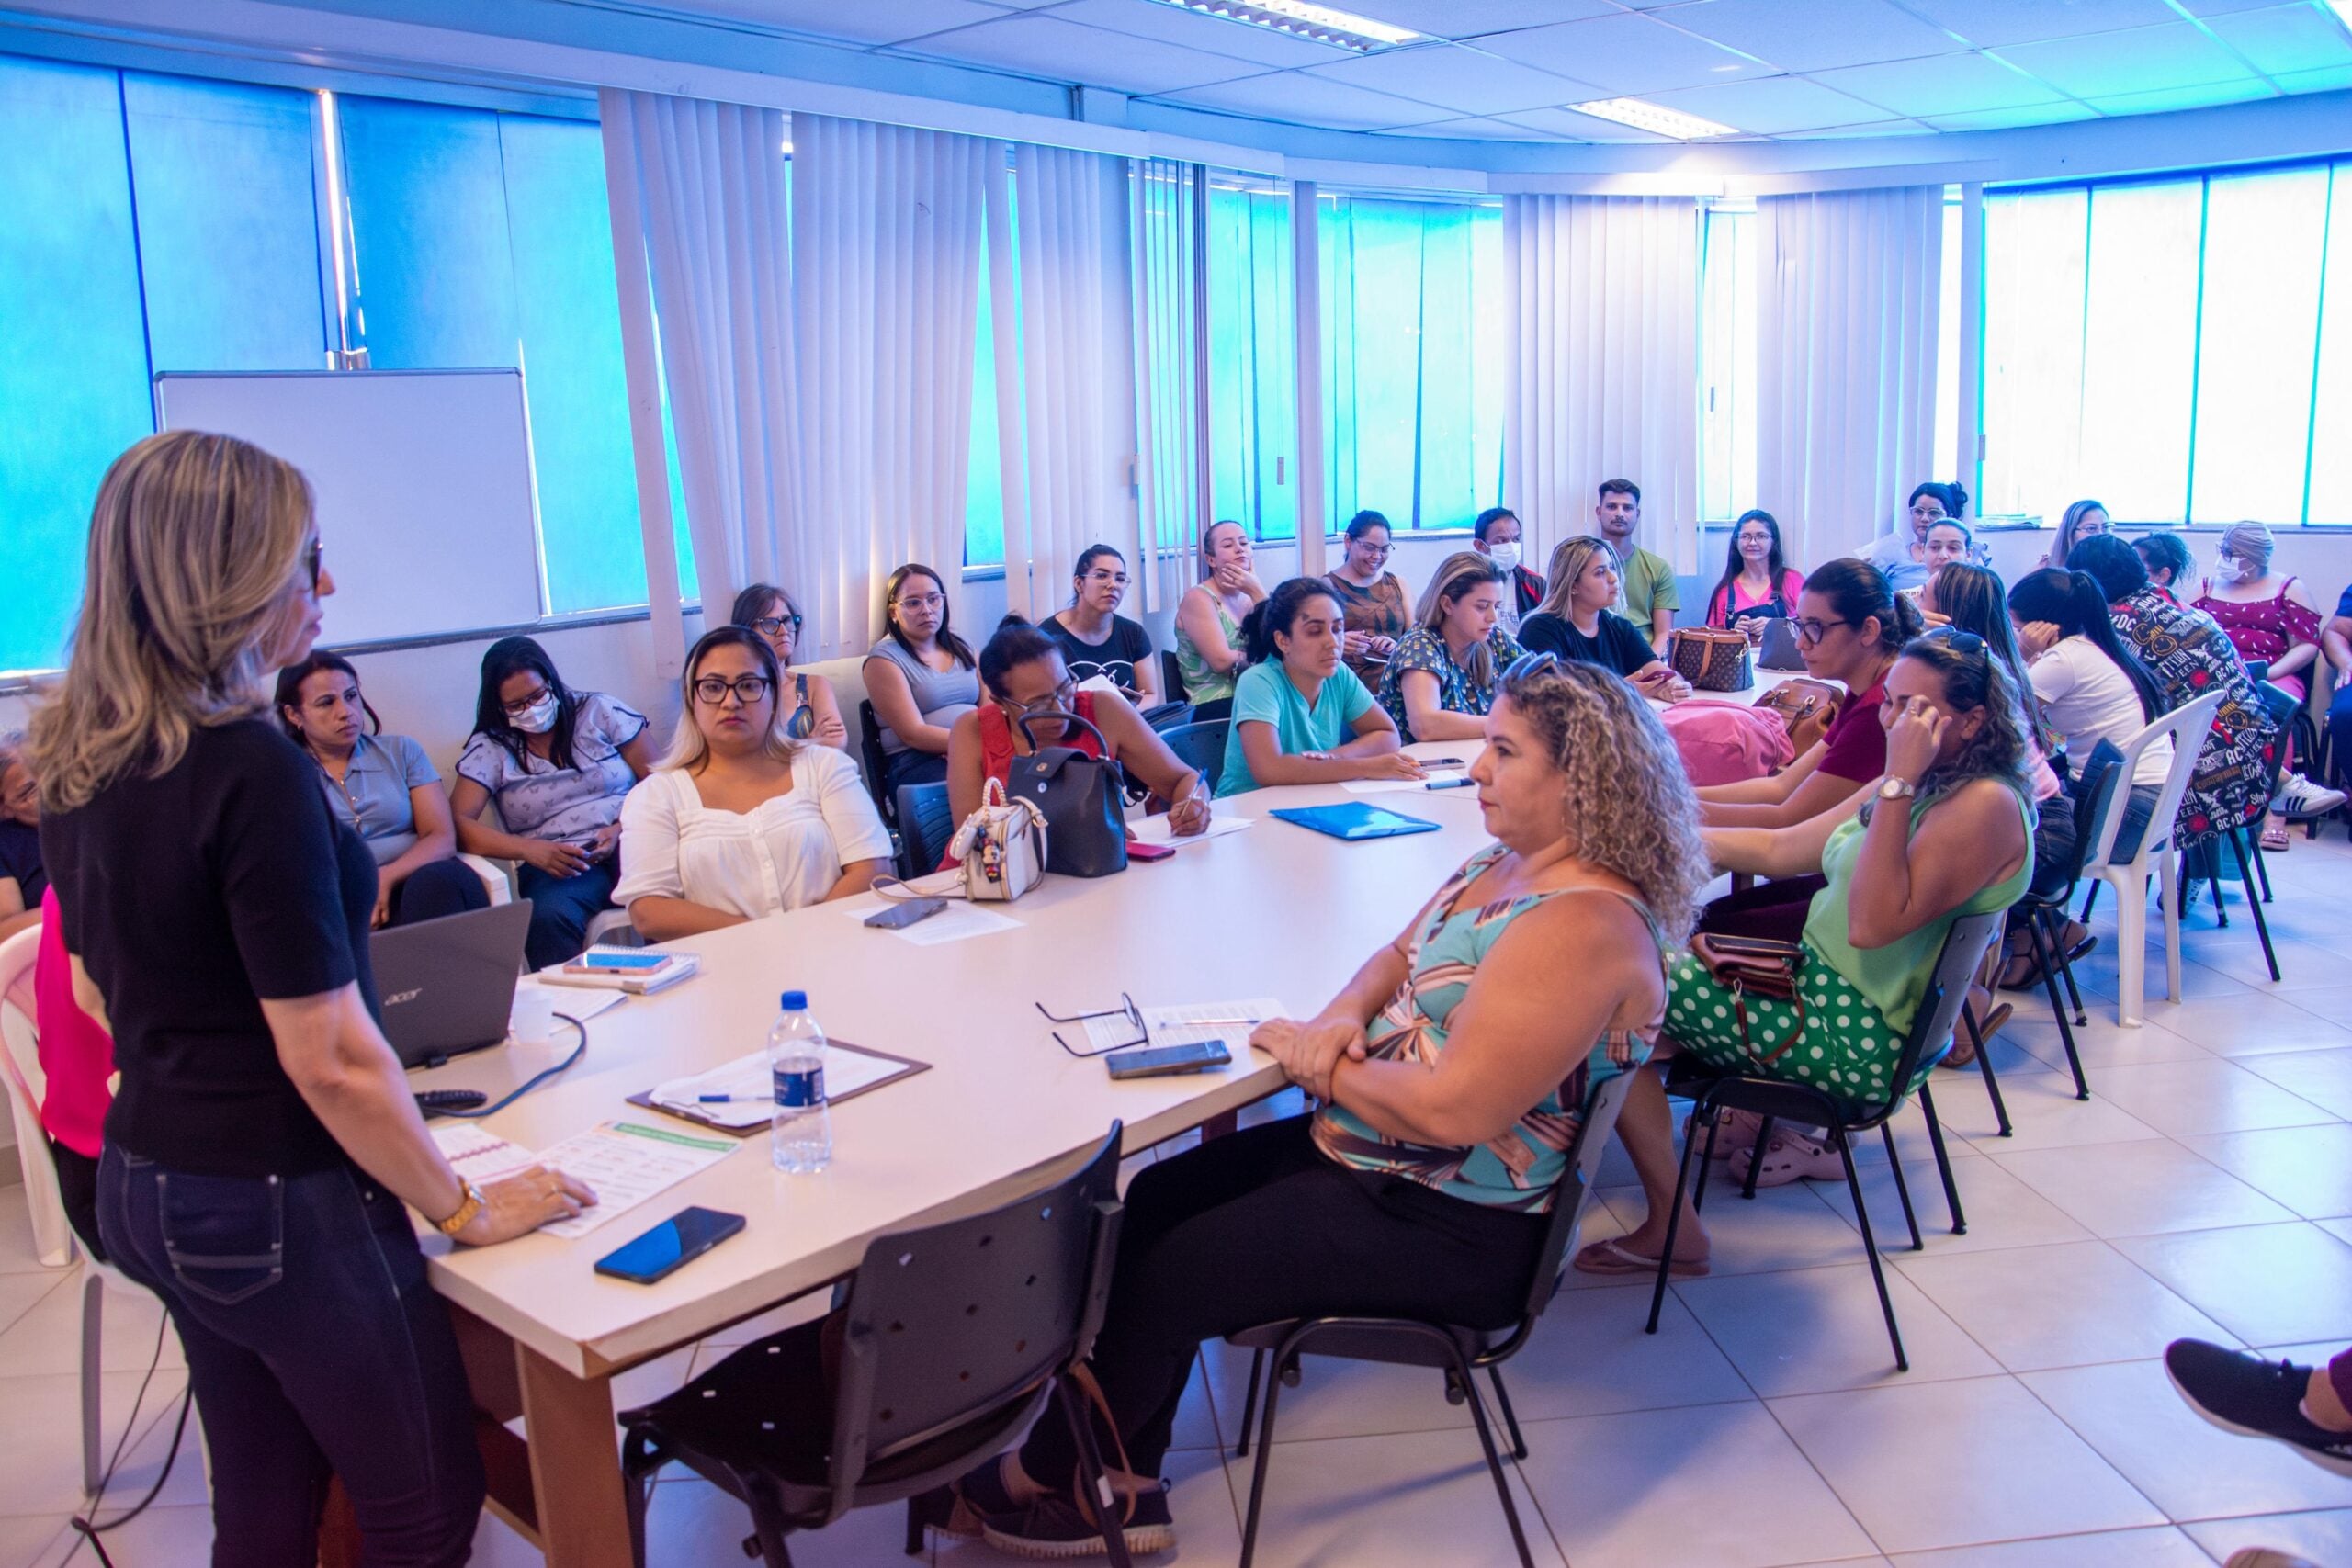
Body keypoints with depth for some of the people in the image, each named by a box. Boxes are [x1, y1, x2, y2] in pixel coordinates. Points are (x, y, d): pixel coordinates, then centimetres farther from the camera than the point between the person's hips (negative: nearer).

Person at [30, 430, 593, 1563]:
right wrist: (463, 1208, -11)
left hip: (144, 1180, 8)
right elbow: (332, 1059, -23)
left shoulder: (79, 763, 2)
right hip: (281, 1207, -8)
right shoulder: (249, 769, -24)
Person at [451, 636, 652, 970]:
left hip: (628, 844, 0)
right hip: (553, 864, 0)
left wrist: (623, 829, -12)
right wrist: (530, 849, -18)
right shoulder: (489, 747, 11)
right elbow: (458, 823, -2)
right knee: (547, 916, -37)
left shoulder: (600, 712, 11)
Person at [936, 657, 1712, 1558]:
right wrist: (1341, 1018, -9)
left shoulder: (1583, 927, -27)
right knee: (1152, 1203, 8)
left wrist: (1316, 1067, -16)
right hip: (1358, 1152, 10)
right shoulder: (1504, 863, 4)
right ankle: (1123, 1490, 16)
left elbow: (1453, 1110, -31)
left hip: (1446, 1229, -10)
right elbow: (1398, 959, 14)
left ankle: (1042, 1475, 22)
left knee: (1167, 1273, -5)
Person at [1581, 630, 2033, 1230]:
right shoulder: (1919, 786, 11)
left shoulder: (1986, 805, -18)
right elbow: (1781, 849, 14)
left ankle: (1672, 1230, -6)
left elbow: (1872, 925, -28)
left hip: (1863, 1041, -10)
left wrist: (1898, 782, -27)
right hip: (1819, 987, 10)